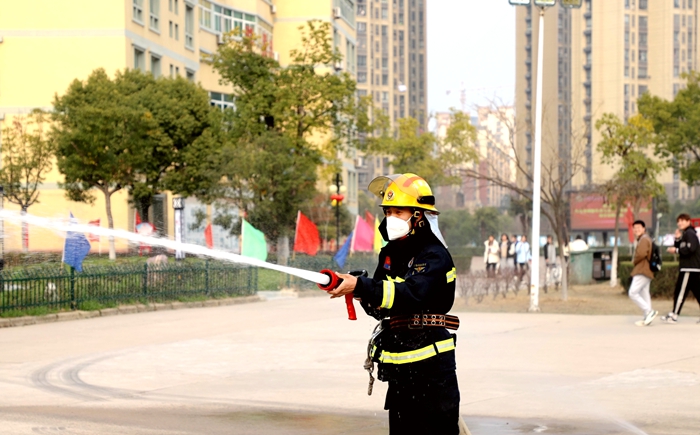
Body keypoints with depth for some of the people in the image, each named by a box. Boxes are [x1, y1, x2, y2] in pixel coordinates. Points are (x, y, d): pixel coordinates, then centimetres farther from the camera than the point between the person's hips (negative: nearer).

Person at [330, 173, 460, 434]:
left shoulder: (434, 256, -12)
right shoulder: (390, 253, 11)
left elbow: (410, 294, -29)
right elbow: (380, 308, 12)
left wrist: (361, 286, -36)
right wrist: (358, 290, -9)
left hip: (431, 365, -8)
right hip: (399, 364, 8)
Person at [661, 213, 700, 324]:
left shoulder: (690, 233, -10)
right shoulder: (684, 234, 21)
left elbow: (690, 249, -22)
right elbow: (678, 249, 19)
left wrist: (676, 250, -13)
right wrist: (677, 239, 5)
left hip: (690, 268, -10)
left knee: (680, 291, -8)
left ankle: (674, 316, -6)